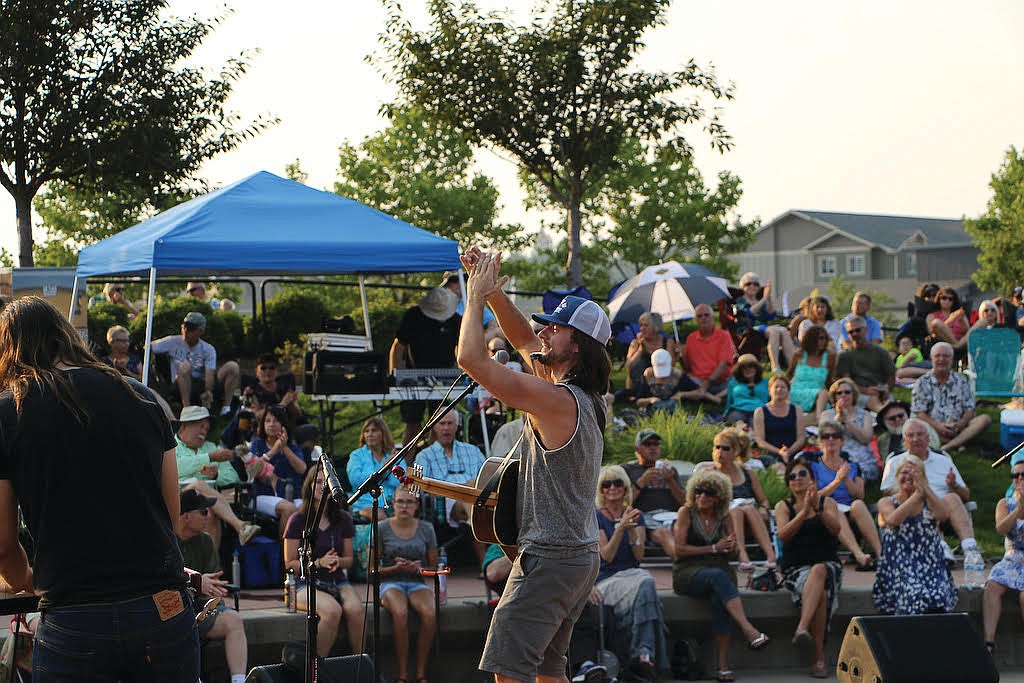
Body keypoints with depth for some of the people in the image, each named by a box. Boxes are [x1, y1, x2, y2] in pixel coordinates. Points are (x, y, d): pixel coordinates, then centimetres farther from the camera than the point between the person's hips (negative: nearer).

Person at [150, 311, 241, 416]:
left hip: (203, 384, 1)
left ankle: (226, 407, -18)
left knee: (232, 366, -16)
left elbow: (209, 373, -16)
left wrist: (208, 391, -35)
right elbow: (148, 347, 2)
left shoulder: (208, 350, -2)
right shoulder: (173, 342, 2)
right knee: (185, 365, -34)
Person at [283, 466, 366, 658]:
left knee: (357, 609, -30)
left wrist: (338, 561, -9)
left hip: (338, 581, 3)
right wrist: (319, 563, -17)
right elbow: (289, 564, -2)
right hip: (306, 583, -3)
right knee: (332, 610, -35)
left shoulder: (343, 519, 9)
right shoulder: (298, 520, -2)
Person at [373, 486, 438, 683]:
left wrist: (419, 569, -8)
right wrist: (396, 568, -13)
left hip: (417, 583, 2)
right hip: (390, 582, -2)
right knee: (400, 612, -37)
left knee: (429, 613, -33)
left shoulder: (426, 529, 8)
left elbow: (434, 566, 14)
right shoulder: (382, 528, 3)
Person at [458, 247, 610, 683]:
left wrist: (476, 296, -5)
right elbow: (525, 341, 22)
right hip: (582, 555, 10)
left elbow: (470, 358, -18)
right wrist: (493, 291, 14)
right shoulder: (588, 397, 10)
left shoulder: (555, 399, -18)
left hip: (548, 557, -10)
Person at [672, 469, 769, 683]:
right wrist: (714, 548, -9)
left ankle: (723, 664, -36)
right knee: (718, 576, -37)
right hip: (689, 572, -3)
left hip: (720, 571, 3)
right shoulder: (686, 512, 2)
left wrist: (732, 546, -10)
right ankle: (749, 632, -51)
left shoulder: (724, 516, 12)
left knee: (720, 599, -34)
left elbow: (734, 551, 16)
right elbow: (680, 549, -5)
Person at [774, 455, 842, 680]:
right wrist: (804, 512, -21)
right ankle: (819, 658, -41)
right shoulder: (784, 506, 13)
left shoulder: (827, 502, 13)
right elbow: (783, 534, -8)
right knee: (820, 594, -35)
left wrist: (818, 509, -24)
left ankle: (802, 628, -53)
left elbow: (836, 529, -7)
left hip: (828, 564, 0)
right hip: (796, 567, 0)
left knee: (818, 571, -40)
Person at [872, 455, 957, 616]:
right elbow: (893, 519, -10)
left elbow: (943, 515, -3)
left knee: (938, 598, -29)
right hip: (899, 565, -2)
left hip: (930, 565, 2)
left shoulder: (929, 502, 19)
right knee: (915, 596, -33)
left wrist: (924, 487, -7)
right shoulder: (886, 502, 13)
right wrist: (917, 494, -8)